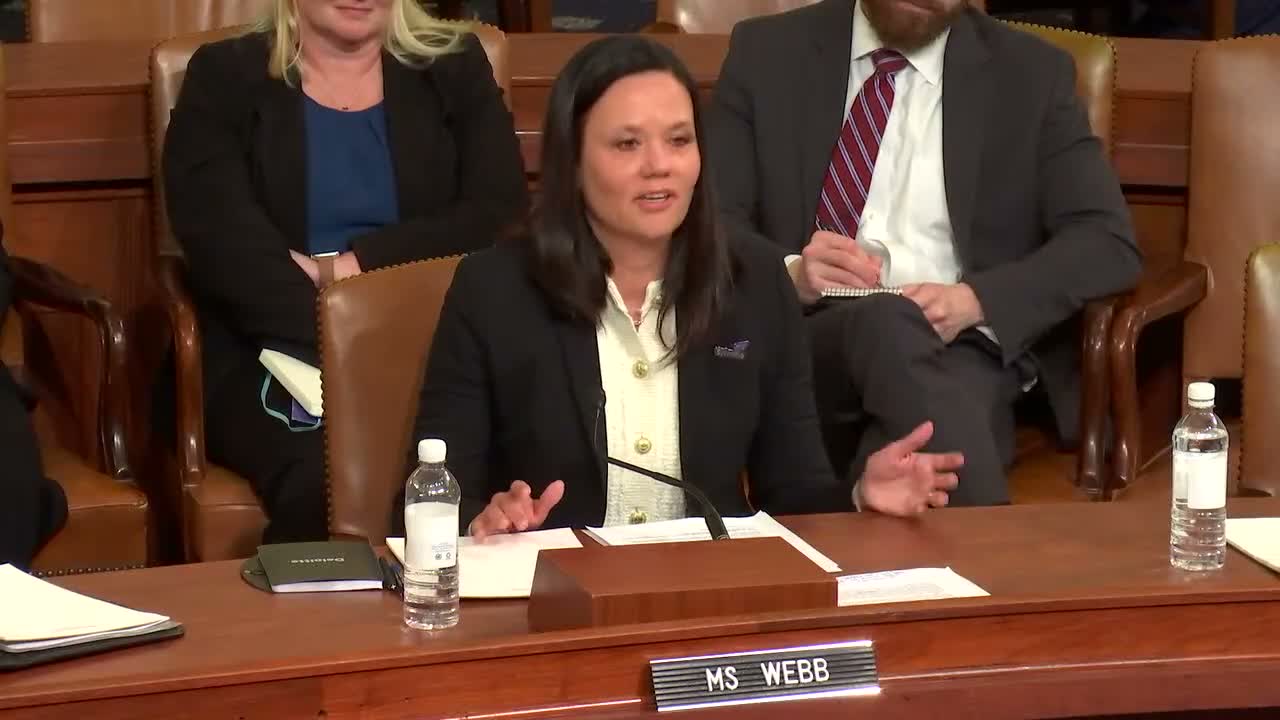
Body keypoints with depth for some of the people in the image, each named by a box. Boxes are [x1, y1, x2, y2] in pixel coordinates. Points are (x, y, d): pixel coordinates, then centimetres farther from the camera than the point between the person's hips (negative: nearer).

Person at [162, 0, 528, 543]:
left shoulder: (455, 69, 16)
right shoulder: (224, 78, 10)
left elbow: (501, 218, 2)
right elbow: (223, 240, -5)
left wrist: (349, 265, -9)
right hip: (276, 351, -1)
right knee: (326, 478, -32)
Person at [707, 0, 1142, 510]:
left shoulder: (1032, 74, 9)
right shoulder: (765, 53, 9)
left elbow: (1108, 243, 1)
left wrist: (975, 299, -17)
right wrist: (791, 274, -19)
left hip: (961, 344, -1)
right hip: (802, 341, 1)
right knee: (891, 323, -35)